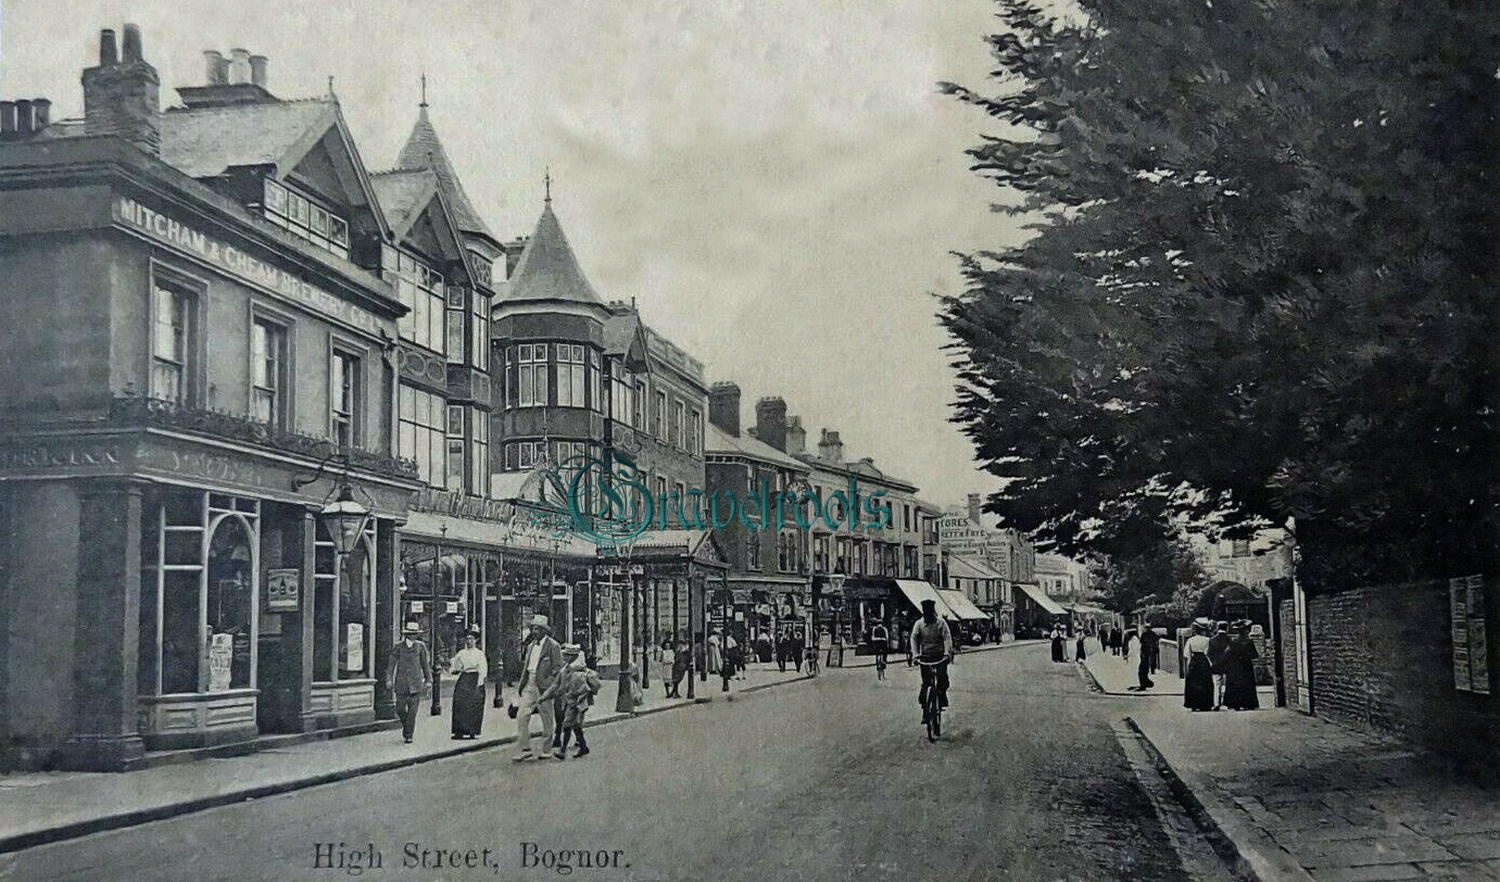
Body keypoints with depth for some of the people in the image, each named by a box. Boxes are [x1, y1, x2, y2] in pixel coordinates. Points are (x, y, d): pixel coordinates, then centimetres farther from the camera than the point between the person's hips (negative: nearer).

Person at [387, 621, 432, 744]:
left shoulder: (420, 646, 7)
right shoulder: (398, 646, 4)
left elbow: (425, 664, 12)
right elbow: (392, 663, 3)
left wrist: (428, 680, 11)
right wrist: (389, 679, -5)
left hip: (416, 682, 0)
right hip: (401, 682, 0)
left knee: (413, 709, -7)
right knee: (400, 709, 0)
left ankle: (409, 735, -1)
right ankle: (406, 725, 29)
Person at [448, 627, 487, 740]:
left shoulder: (479, 653, 2)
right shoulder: (461, 653, 14)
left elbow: (482, 670, -4)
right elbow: (455, 668, 17)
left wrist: (479, 684, -12)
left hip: (474, 679, -4)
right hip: (463, 680, 4)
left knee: (474, 707, -6)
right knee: (459, 705, -4)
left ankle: (472, 732, -1)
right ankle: (459, 731, -2)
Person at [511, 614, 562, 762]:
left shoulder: (553, 646, -6)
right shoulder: (530, 646, 15)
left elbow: (558, 668, -9)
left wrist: (547, 683, -17)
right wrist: (522, 683, 13)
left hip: (543, 686, -6)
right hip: (530, 685, 6)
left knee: (547, 720, 3)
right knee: (521, 716, -3)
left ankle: (546, 749, 14)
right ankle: (525, 749, 0)